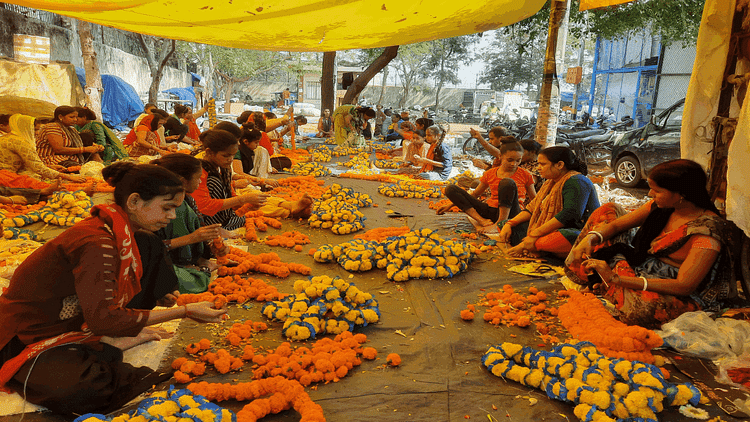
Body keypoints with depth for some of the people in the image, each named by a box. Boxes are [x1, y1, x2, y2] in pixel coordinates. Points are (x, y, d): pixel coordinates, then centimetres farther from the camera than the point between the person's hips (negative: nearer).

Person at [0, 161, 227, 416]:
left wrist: (160, 297, -4)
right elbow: (103, 319, -31)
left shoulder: (120, 231, -3)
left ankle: (117, 336, -3)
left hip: (78, 318, 8)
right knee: (80, 390, -40)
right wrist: (184, 312, -29)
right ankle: (111, 343, -10)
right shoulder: (96, 243, -30)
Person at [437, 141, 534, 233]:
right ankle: (482, 220, -23)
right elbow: (474, 194, 19)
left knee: (508, 182, -32)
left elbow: (534, 198, 13)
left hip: (509, 213, -4)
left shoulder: (525, 175, 5)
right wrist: (450, 205, 12)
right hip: (489, 211, 4)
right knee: (450, 189, -8)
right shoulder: (490, 174, 11)